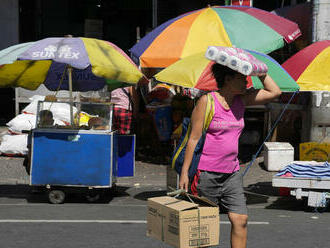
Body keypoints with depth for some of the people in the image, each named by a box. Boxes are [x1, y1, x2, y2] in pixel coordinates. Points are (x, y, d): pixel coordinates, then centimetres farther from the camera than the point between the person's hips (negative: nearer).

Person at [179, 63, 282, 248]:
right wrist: (184, 173, -11)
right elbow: (194, 139, -9)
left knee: (241, 219, -1)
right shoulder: (206, 101, -9)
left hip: (232, 173, 6)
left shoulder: (241, 100, 9)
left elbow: (275, 92, 15)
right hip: (206, 173, -6)